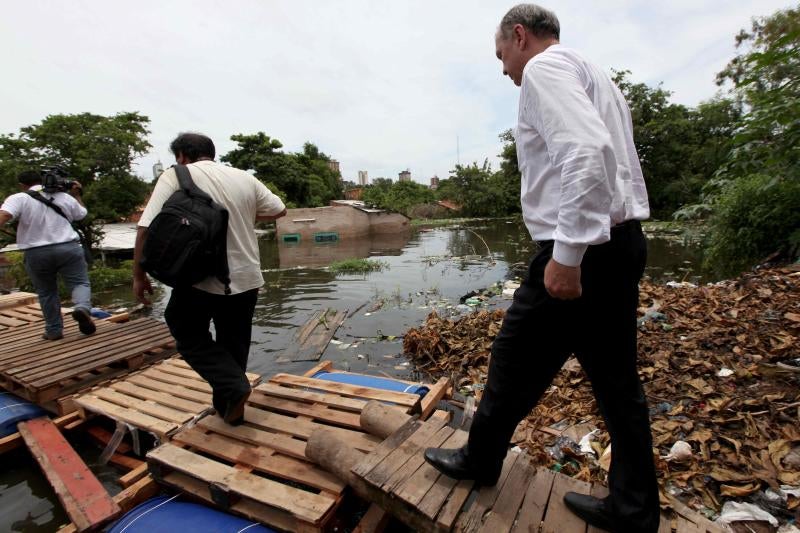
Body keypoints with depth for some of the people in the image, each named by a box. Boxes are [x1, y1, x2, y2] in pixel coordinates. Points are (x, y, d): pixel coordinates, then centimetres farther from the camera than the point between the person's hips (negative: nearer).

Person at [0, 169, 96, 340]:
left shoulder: (18, 198, -1)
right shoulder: (65, 197, 8)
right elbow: (81, 214, 24)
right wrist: (76, 194, 31)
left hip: (36, 254, 0)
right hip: (68, 248, 0)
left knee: (46, 292, 13)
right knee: (80, 283, 4)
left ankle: (54, 330, 19)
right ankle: (82, 308, -28)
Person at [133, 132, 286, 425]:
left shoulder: (174, 176, -4)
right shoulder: (244, 177, 7)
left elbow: (147, 228, -11)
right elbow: (279, 210, 12)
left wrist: (139, 275, -2)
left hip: (200, 280, -4)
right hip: (246, 278, 5)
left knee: (189, 334, 18)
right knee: (234, 343, 19)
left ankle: (232, 387, 1)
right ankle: (228, 406, 32)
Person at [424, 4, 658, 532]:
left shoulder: (544, 67, -5)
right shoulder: (596, 76, 25)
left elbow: (588, 154, -23)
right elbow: (610, 160, 21)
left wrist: (567, 254, -24)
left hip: (583, 248, -10)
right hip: (622, 241, 10)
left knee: (516, 360, 6)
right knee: (616, 378, 14)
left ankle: (480, 460, 28)